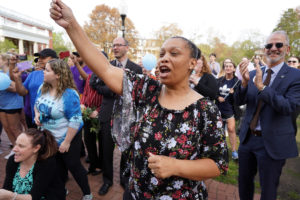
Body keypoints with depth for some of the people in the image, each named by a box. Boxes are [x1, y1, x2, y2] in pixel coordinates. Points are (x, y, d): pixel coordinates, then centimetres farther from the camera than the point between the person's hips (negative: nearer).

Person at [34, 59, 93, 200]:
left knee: (73, 165, 6)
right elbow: (37, 104, 16)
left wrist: (66, 142, -22)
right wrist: (37, 114, -6)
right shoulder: (43, 88, -3)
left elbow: (75, 120, -25)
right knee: (57, 166, 23)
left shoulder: (69, 94, -26)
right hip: (48, 138, 7)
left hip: (66, 138, -6)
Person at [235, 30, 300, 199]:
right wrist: (245, 82, -21)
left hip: (272, 143, -4)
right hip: (248, 138, 4)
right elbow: (239, 101, -2)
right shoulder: (253, 74, 3)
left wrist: (262, 87, -31)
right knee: (244, 181, 21)